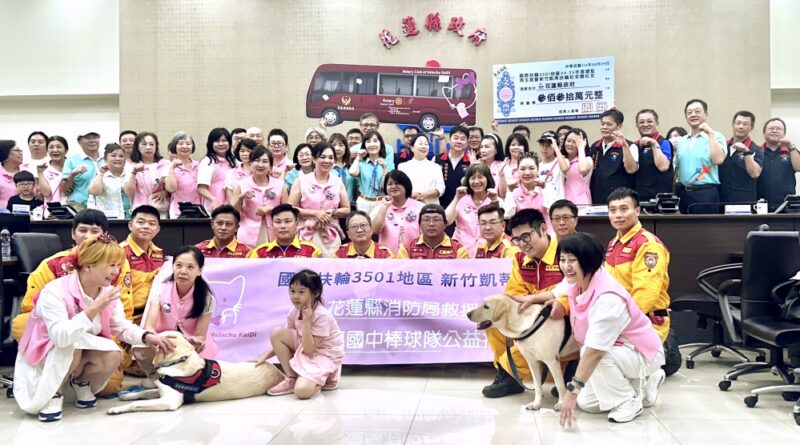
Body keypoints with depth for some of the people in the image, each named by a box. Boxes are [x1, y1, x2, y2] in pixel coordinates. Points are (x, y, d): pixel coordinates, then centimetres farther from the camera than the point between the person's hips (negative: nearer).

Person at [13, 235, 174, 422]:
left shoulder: (108, 291, -8)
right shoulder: (55, 292, -28)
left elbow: (122, 327, -5)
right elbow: (60, 337, -41)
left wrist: (147, 337, -24)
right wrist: (93, 309, -46)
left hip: (79, 355, 5)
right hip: (42, 360, -5)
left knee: (113, 356, -24)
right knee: (73, 342, -36)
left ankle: (80, 381, 8)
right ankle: (54, 393, -11)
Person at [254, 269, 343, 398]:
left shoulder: (322, 315, -26)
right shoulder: (295, 312, -5)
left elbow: (309, 349, -27)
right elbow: (282, 341, 4)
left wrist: (306, 320, -33)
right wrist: (265, 356, -9)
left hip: (325, 356, -7)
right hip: (305, 349, 7)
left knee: (302, 390, -31)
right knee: (276, 333, -14)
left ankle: (321, 380, 5)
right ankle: (291, 379, -3)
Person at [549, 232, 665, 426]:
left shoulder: (608, 298, -35)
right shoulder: (578, 282, -10)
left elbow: (594, 351, -40)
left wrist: (572, 390, -41)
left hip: (642, 354, -9)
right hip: (616, 352, 9)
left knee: (598, 356, -36)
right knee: (586, 403, 1)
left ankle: (629, 401, -9)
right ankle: (644, 384, 20)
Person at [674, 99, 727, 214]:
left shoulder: (715, 137, 0)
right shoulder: (681, 141, 16)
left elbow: (718, 160, -16)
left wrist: (710, 133, -12)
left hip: (706, 193, -5)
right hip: (683, 192, 5)